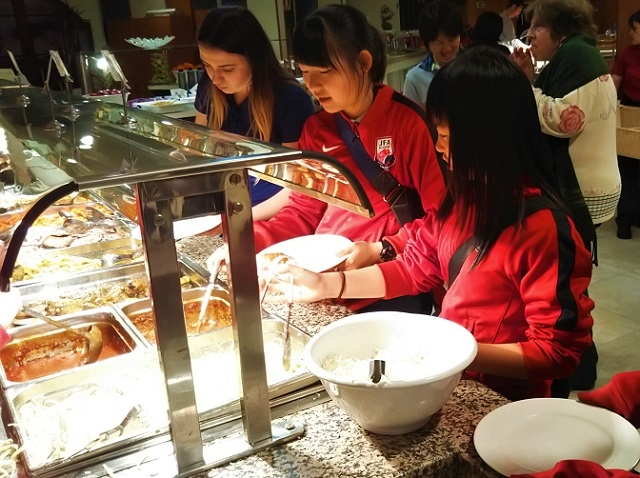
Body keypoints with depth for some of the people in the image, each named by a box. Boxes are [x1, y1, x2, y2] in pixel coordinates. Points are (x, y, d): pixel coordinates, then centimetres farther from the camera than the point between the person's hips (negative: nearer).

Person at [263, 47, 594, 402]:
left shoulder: (542, 227, -23)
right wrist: (325, 285, 2)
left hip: (500, 400, -6)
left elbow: (557, 352, -19)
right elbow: (414, 268, 10)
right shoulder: (465, 198, 1)